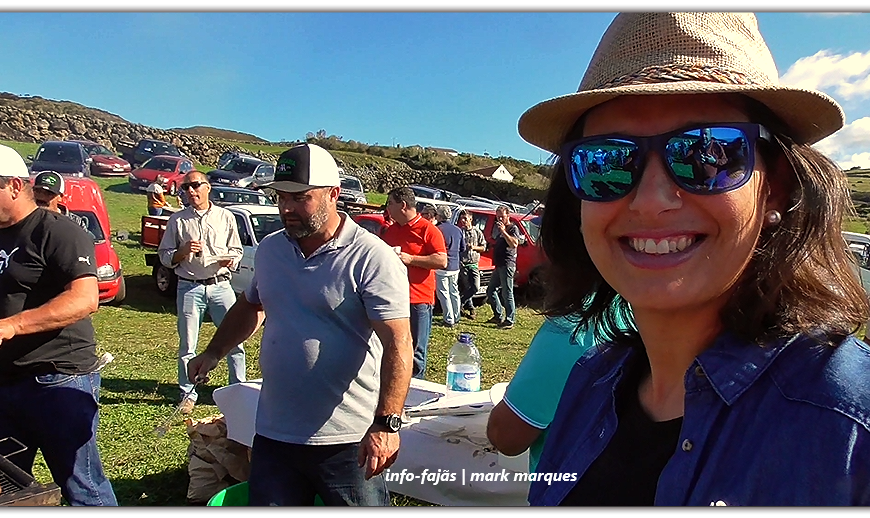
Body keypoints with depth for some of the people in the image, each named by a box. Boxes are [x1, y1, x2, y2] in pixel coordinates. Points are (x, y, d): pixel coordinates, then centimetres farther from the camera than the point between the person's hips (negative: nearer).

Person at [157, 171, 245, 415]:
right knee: (187, 346, 5)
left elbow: (237, 250, 13)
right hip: (189, 288, 0)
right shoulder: (177, 220, 7)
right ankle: (188, 394, 18)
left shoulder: (225, 217, 8)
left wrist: (230, 259, -9)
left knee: (234, 339, -1)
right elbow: (164, 256, 8)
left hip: (220, 285, 0)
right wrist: (183, 252, -11)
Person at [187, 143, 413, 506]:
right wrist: (213, 353, 14)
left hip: (348, 442, -5)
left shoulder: (372, 258, -15)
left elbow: (397, 344, -20)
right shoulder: (269, 249, 7)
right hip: (273, 434, 6)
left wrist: (386, 424, -28)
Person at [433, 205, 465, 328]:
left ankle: (449, 320, 1)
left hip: (442, 267, -7)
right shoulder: (458, 230, 6)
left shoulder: (438, 229, -15)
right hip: (455, 267, 7)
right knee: (454, 292, 17)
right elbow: (463, 248, 15)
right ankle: (456, 318, 25)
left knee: (443, 293, 1)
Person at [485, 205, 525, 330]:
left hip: (508, 265, -10)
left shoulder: (513, 228, -7)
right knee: (491, 290, 15)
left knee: (507, 293, -9)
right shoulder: (498, 228, 20)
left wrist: (503, 231, -26)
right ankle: (498, 316, 24)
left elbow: (514, 244, -25)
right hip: (499, 265, 10)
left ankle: (509, 321, -4)